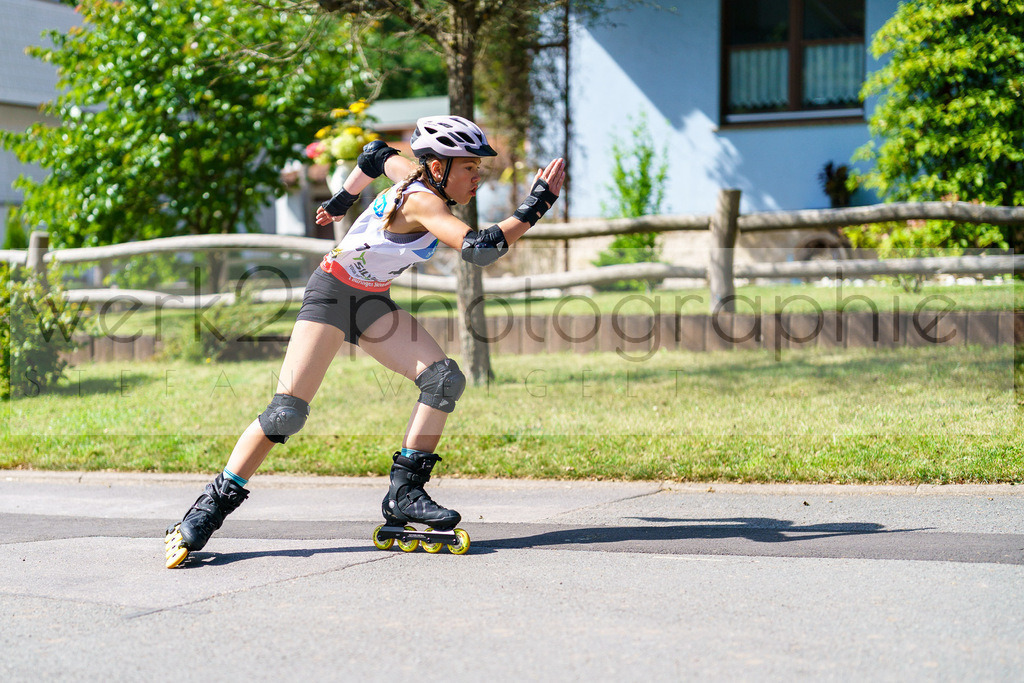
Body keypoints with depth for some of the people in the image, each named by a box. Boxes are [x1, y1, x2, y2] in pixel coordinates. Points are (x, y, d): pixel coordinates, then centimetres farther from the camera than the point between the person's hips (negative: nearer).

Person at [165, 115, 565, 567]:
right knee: (288, 412, -16)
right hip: (332, 293, -9)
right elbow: (480, 248, -39)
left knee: (445, 379, -10)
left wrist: (342, 200, 28)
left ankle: (404, 494, -7)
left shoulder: (416, 176, -2)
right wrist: (534, 209, -33)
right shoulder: (422, 201, -27)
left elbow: (378, 153, 17)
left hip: (372, 302, 9)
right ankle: (211, 507, -5)